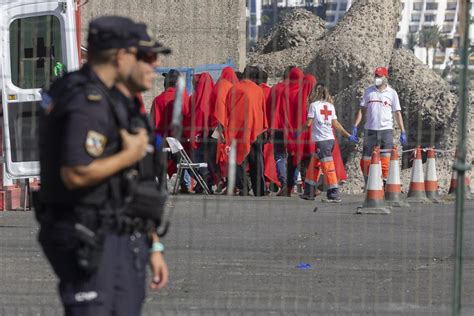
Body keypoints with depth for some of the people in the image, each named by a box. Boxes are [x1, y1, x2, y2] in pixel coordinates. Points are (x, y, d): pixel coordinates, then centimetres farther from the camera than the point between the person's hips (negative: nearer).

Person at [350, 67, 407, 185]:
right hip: (370, 130, 2)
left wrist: (403, 132, 2)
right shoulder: (369, 91, 10)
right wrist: (355, 127, 2)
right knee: (366, 160, 1)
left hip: (386, 130, -2)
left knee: (385, 161, -11)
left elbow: (397, 113, 7)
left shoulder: (392, 93, 6)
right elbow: (362, 110, 11)